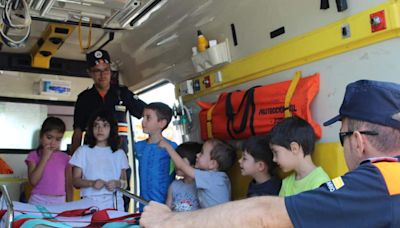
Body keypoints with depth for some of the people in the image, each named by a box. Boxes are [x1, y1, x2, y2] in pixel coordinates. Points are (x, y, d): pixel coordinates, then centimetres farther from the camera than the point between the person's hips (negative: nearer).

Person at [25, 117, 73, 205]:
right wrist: (44, 158, -11)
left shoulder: (65, 158, 5)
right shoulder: (34, 155, 1)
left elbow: (69, 185, 8)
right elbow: (33, 181, -11)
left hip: (59, 202, 1)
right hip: (38, 201, -1)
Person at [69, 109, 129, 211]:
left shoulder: (119, 153, 11)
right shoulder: (83, 151, 6)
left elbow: (125, 182, 13)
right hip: (90, 203, -1)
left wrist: (117, 183, -8)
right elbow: (75, 180, 3)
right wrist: (91, 183, -13)